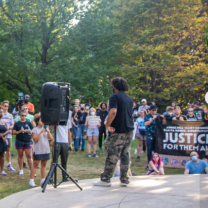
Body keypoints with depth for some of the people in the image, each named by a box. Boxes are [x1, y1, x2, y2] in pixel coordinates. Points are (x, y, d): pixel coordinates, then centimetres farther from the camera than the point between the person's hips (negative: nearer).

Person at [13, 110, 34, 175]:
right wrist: (20, 131, -15)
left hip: (27, 141, 0)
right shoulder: (17, 123, 5)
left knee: (29, 156, -5)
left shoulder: (29, 123, 6)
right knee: (20, 155, 8)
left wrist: (27, 131, -11)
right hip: (19, 141, 1)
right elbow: (14, 132, 2)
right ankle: (21, 170, 18)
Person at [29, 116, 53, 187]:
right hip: (37, 151, -4)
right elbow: (35, 140, -14)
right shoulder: (35, 130, -3)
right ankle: (31, 180, 2)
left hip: (46, 150, 5)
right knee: (35, 165, -1)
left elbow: (51, 139, 3)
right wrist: (40, 132, -20)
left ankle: (43, 180, 14)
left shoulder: (46, 129, 11)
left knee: (44, 165, 8)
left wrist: (48, 132, -12)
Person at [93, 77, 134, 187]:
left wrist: (107, 125, -16)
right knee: (125, 155, 9)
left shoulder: (115, 97, -9)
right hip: (129, 130, 7)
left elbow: (113, 112, -22)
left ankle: (105, 179, 2)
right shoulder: (129, 98, 15)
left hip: (117, 131, -7)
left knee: (112, 156, -3)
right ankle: (124, 179, 10)